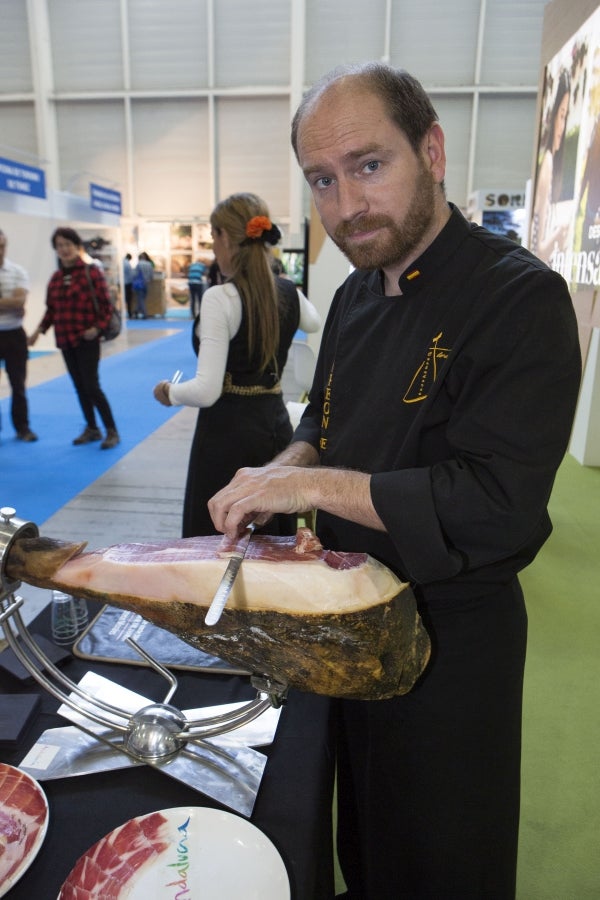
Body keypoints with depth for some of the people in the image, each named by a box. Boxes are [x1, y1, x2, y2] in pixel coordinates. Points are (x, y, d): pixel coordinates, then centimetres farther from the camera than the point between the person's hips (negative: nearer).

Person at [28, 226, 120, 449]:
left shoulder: (91, 272, -7)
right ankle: (91, 429, 24)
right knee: (79, 387, 11)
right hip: (65, 339, 6)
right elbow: (51, 308, 13)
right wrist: (40, 329, 1)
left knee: (91, 386, -7)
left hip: (86, 339, -6)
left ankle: (112, 431, 5)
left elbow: (106, 305, -9)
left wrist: (97, 327, -20)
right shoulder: (56, 277, 8)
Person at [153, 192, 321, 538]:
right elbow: (314, 322, 29)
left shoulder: (220, 298, -16)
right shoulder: (289, 292, 3)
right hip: (277, 425, 7)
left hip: (229, 431, -6)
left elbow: (207, 390, -21)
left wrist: (169, 392, 0)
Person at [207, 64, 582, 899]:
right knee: (364, 824, 31)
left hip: (454, 631, -6)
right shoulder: (356, 294, 3)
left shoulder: (521, 298, -22)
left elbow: (498, 503, -28)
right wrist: (287, 468, -8)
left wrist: (314, 485, -26)